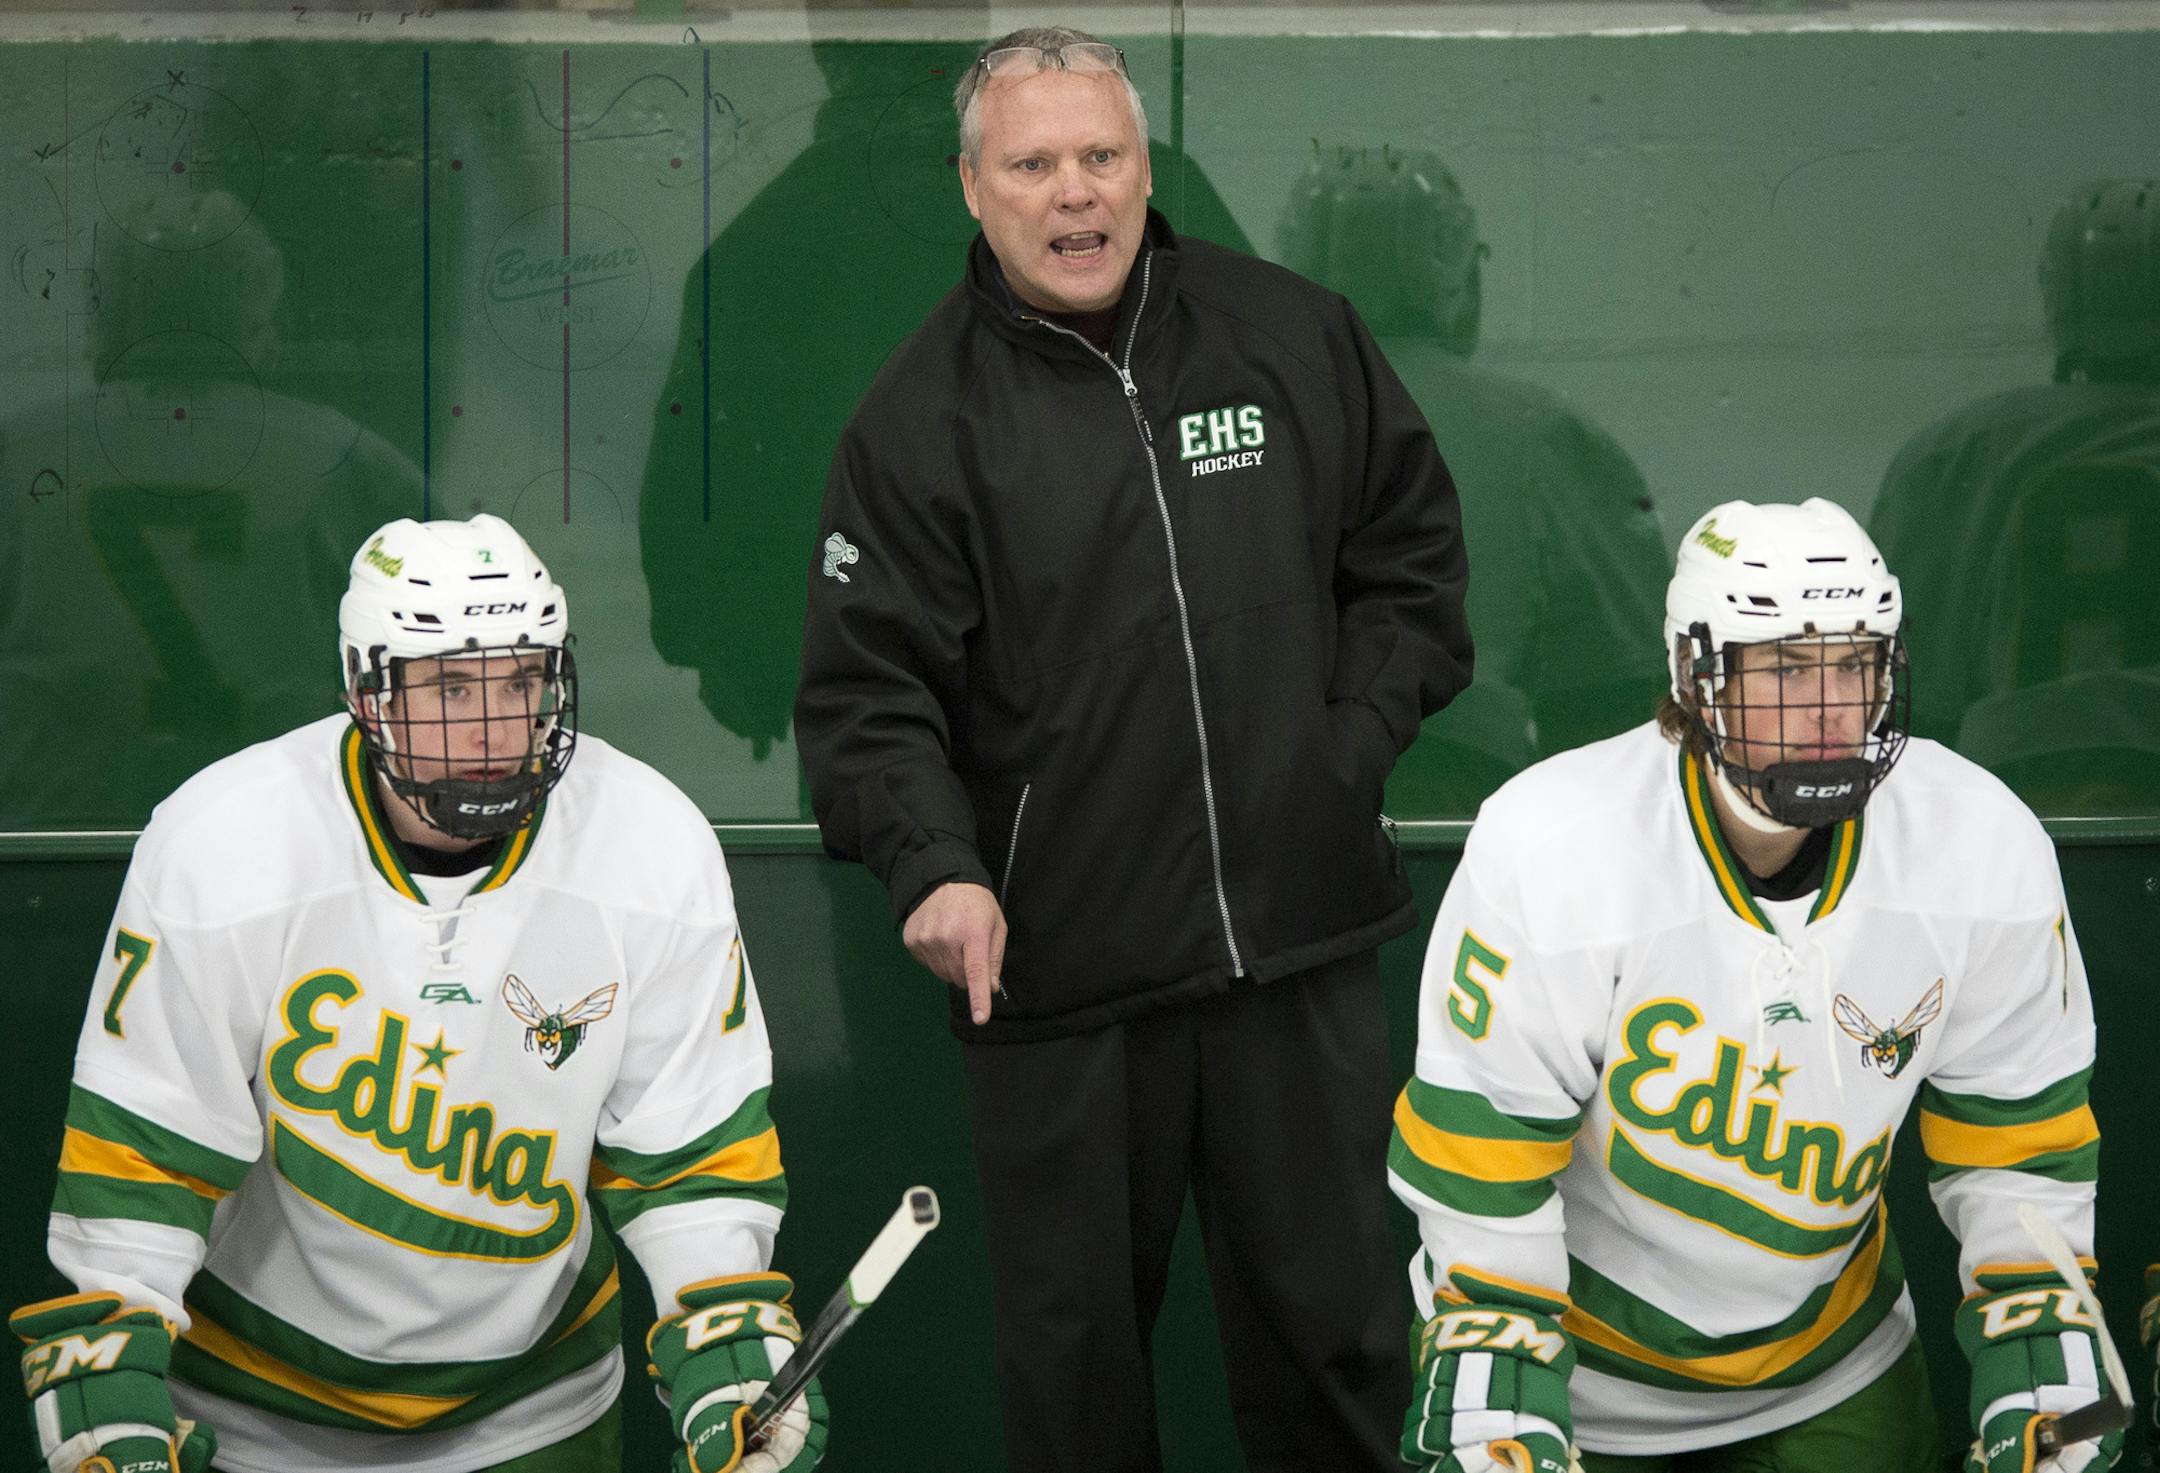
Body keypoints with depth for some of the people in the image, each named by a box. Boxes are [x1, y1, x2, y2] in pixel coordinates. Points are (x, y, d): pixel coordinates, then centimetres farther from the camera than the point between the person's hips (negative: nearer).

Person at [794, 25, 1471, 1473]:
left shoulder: (1297, 335, 6)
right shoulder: (922, 414, -2)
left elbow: (1414, 552, 15)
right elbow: (867, 687, -5)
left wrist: (1357, 740, 2)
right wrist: (935, 863, -22)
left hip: (1299, 939, 2)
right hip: (1056, 966, -2)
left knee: (1333, 1324, 12)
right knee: (1074, 1343, 10)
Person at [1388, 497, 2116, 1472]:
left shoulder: (1986, 853, -16)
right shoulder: (1546, 854, -26)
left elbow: (2021, 1142, -5)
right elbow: (1480, 1161, -19)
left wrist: (2041, 1388, -6)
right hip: (1576, 1365, -3)